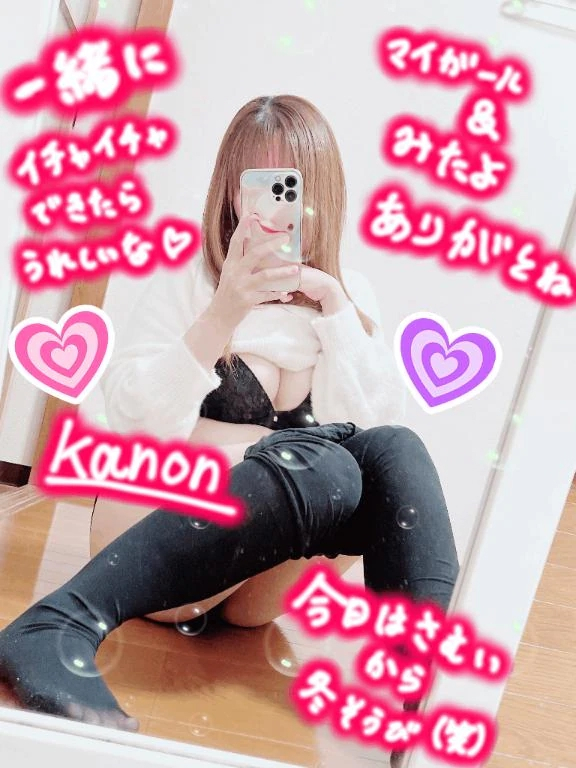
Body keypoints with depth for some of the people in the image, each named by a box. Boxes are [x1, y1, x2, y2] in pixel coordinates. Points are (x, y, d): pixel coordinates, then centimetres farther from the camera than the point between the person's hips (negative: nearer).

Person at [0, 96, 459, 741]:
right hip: (158, 523, -3)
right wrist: (223, 315, -22)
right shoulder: (188, 277, 0)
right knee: (324, 467, -34)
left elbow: (375, 425, -4)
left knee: (396, 451, -25)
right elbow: (131, 420, -11)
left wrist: (336, 309, -12)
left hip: (267, 577, 3)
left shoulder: (348, 294, 9)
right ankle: (61, 624, -38)